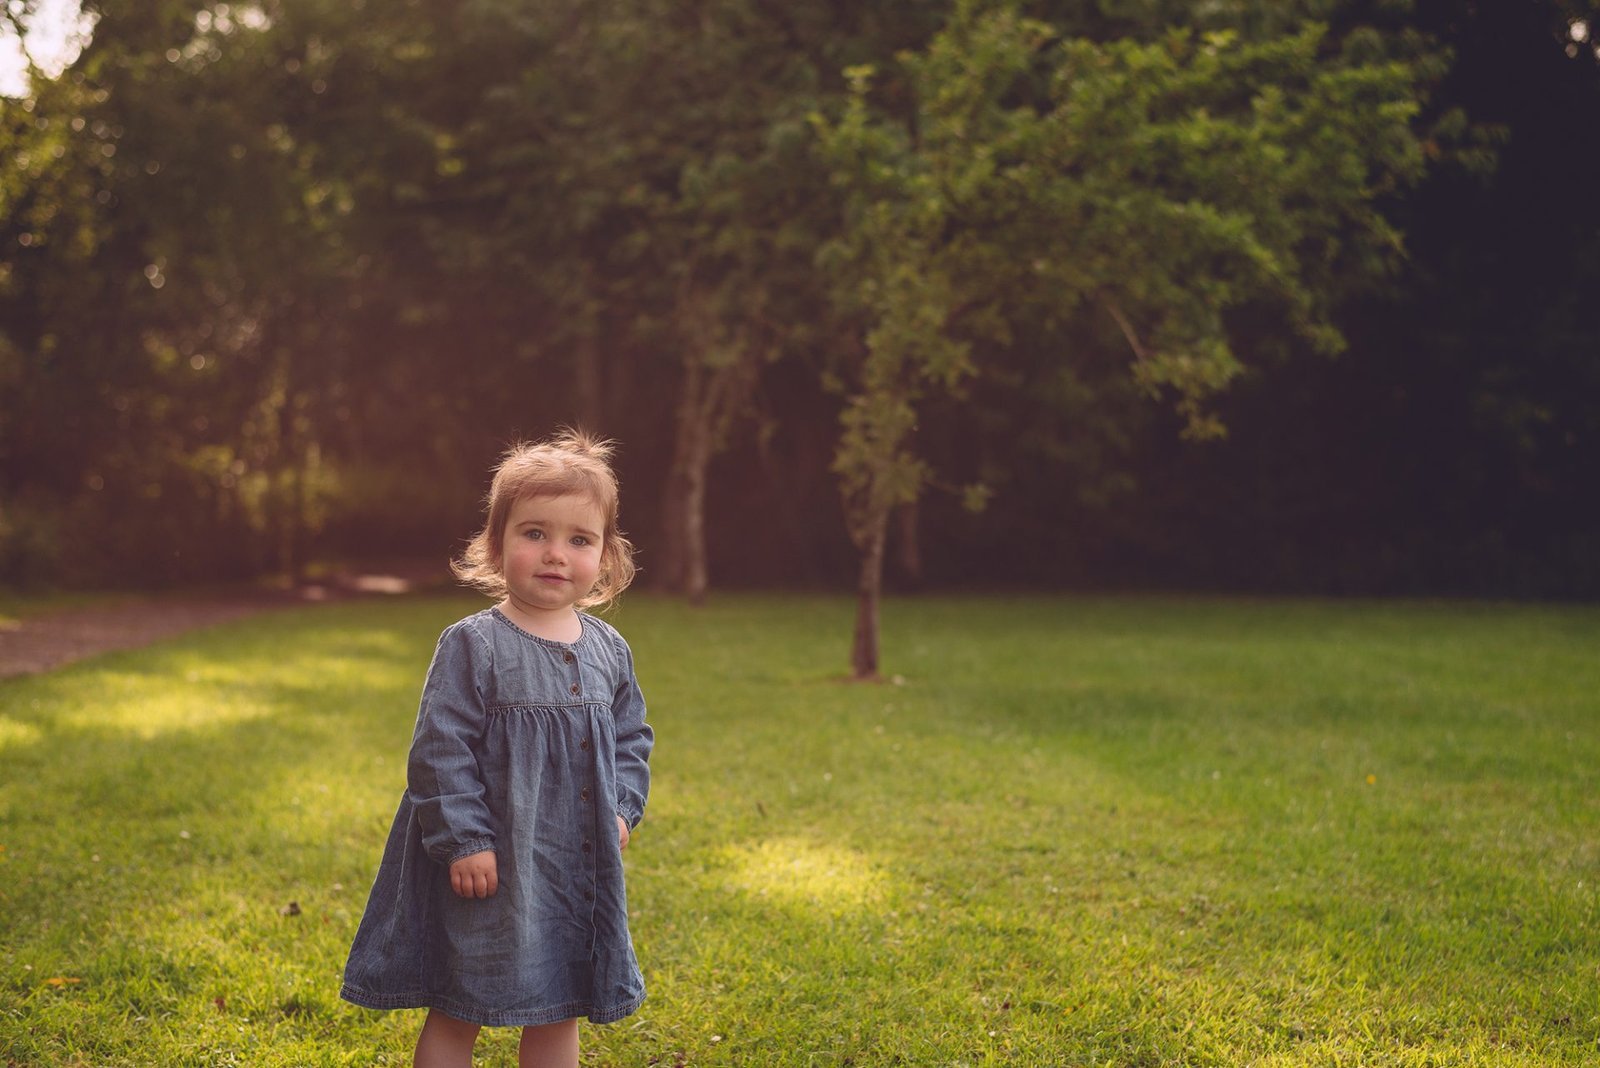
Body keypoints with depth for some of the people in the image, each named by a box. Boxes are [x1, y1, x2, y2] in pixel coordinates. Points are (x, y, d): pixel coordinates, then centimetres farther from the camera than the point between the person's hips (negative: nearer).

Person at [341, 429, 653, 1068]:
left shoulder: (609, 651, 4)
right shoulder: (472, 645, -13)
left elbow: (632, 736, 16)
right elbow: (441, 750, -13)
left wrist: (622, 808, 2)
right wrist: (464, 840, -17)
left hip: (579, 866, 5)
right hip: (491, 864, -5)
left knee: (558, 1014, 16)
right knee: (456, 1013, 5)